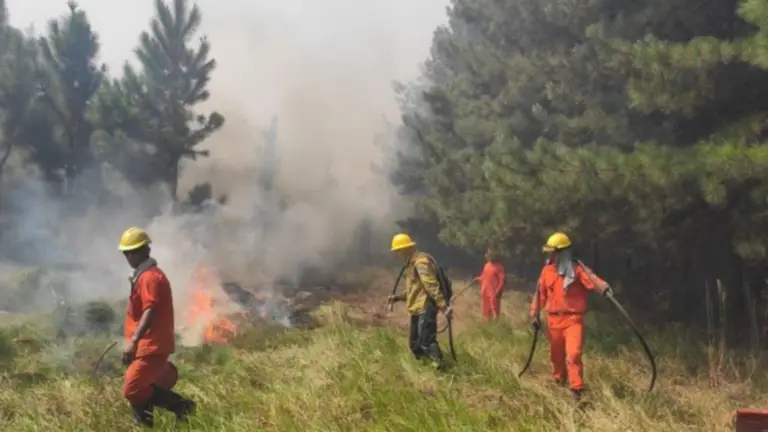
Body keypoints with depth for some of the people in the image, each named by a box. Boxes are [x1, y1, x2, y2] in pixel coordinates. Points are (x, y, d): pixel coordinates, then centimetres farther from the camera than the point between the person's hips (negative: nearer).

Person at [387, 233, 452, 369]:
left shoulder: (420, 262, -14)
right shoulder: (411, 264, 19)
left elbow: (432, 286, -23)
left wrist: (444, 306, -28)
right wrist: (398, 297, 16)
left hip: (426, 308, -11)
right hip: (417, 309, 11)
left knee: (426, 341, -20)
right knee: (415, 344, 12)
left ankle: (439, 367, -16)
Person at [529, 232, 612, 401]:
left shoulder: (577, 269, -7)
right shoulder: (547, 270, 5)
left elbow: (591, 278, -27)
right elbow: (540, 294, 12)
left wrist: (603, 287, -47)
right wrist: (535, 315, 14)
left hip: (573, 319, -4)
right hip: (554, 319, 5)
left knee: (574, 353, -17)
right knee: (556, 354, 17)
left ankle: (576, 389, -10)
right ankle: (558, 382, 40)